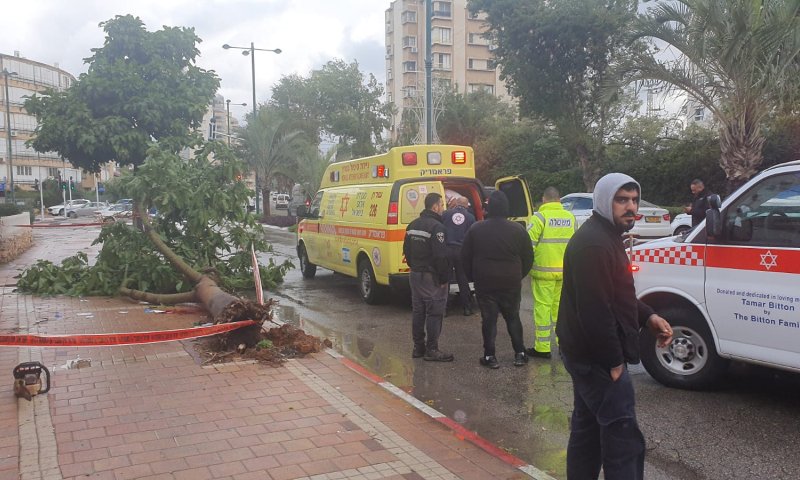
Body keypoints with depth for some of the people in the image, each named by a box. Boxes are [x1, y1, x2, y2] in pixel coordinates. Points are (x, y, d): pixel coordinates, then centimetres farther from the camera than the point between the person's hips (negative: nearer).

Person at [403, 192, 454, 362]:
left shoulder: (412, 225, 11)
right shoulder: (436, 227, -18)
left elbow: (406, 251, 17)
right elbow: (441, 256, -22)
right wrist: (444, 279, -16)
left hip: (415, 275, 9)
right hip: (431, 277, -9)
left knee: (418, 311, 14)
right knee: (434, 313, -2)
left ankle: (418, 347, 21)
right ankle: (431, 350, 1)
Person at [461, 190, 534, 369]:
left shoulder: (476, 229, -3)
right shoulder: (518, 229, -3)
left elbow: (465, 256, 3)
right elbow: (528, 257, 3)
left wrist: (473, 277, 13)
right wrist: (519, 276, 16)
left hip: (484, 282, -1)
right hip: (511, 283, 1)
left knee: (488, 319, 5)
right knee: (513, 317, 14)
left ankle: (489, 356, 6)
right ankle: (520, 354, 16)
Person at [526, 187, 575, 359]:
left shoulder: (539, 217, -10)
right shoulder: (570, 217, 9)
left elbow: (529, 243, -15)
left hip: (543, 270, -5)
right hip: (565, 270, 5)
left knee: (542, 307, 0)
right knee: (560, 306, 14)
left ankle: (542, 347, 3)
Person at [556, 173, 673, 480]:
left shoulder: (604, 236, 14)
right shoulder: (594, 244, -21)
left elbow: (616, 296, 22)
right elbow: (595, 311, -26)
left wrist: (648, 317, 7)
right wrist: (614, 361, -20)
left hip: (586, 353, 11)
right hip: (597, 357, -11)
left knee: (588, 428, 20)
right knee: (623, 436, -6)